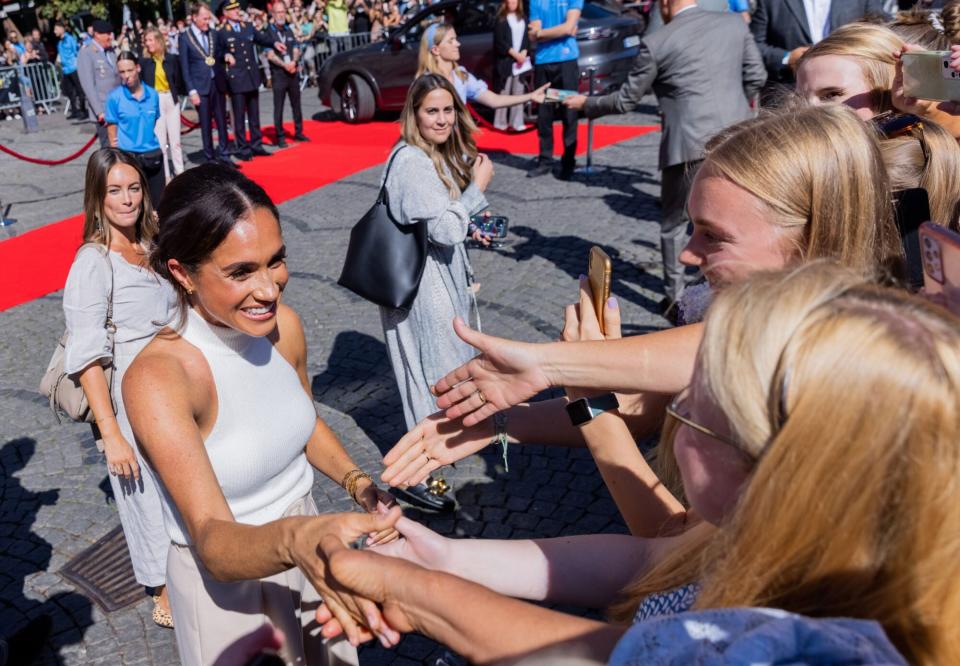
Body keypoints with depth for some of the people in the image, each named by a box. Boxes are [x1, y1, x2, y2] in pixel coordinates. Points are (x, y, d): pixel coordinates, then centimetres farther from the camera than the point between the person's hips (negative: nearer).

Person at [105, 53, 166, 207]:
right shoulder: (114, 97, -6)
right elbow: (112, 131, -3)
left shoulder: (153, 94, 2)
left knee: (158, 202, 10)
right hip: (128, 157, -3)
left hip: (153, 156, 3)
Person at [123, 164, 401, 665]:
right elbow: (213, 543, -35)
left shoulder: (283, 325, -12)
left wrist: (357, 483, -10)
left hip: (307, 552, 5)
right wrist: (293, 540, -55)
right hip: (222, 579, -5)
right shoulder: (157, 378, -30)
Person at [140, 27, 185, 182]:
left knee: (175, 139, 6)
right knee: (160, 140, 1)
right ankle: (165, 175, 7)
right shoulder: (144, 61, -3)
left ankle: (180, 172, 15)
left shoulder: (171, 58, 2)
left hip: (171, 100, 2)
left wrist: (175, 96, -1)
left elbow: (178, 80, 8)